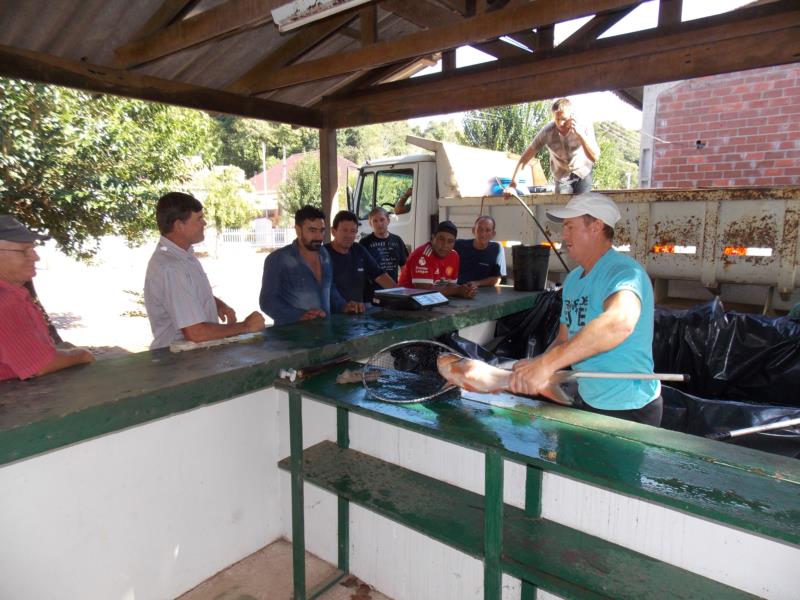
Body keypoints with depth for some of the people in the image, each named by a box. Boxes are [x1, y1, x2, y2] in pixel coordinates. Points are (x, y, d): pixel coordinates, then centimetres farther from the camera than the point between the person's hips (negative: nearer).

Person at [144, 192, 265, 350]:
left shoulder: (184, 253, 6)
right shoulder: (170, 269, -23)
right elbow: (196, 333, -26)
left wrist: (218, 304, 4)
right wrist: (245, 326, -16)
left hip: (197, 348, 9)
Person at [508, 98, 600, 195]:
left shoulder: (585, 127, -25)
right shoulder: (547, 131, -24)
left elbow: (595, 158, -30)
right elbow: (528, 153, -18)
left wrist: (580, 134, -42)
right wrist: (513, 181, -24)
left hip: (583, 173, 0)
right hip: (562, 176, 0)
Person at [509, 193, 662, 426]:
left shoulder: (623, 271, -23)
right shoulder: (573, 279, 5)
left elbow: (620, 322, -44)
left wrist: (546, 363, -48)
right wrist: (536, 365, -12)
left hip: (628, 409, -7)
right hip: (586, 399, 8)